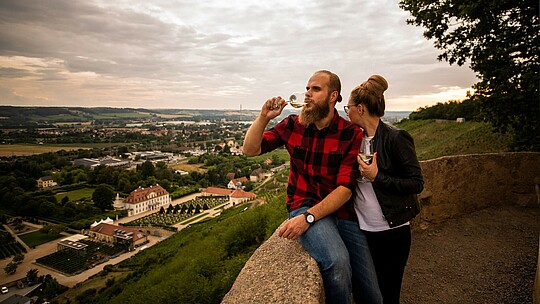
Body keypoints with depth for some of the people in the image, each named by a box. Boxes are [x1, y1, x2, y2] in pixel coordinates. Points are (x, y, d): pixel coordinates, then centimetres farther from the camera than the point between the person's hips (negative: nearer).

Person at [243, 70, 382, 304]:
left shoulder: (351, 134, -7)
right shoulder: (293, 124, 1)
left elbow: (345, 188, -14)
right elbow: (250, 149, 3)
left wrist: (308, 217, -25)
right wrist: (264, 117, -13)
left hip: (342, 210, 1)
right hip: (304, 204, -1)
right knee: (338, 262, -31)